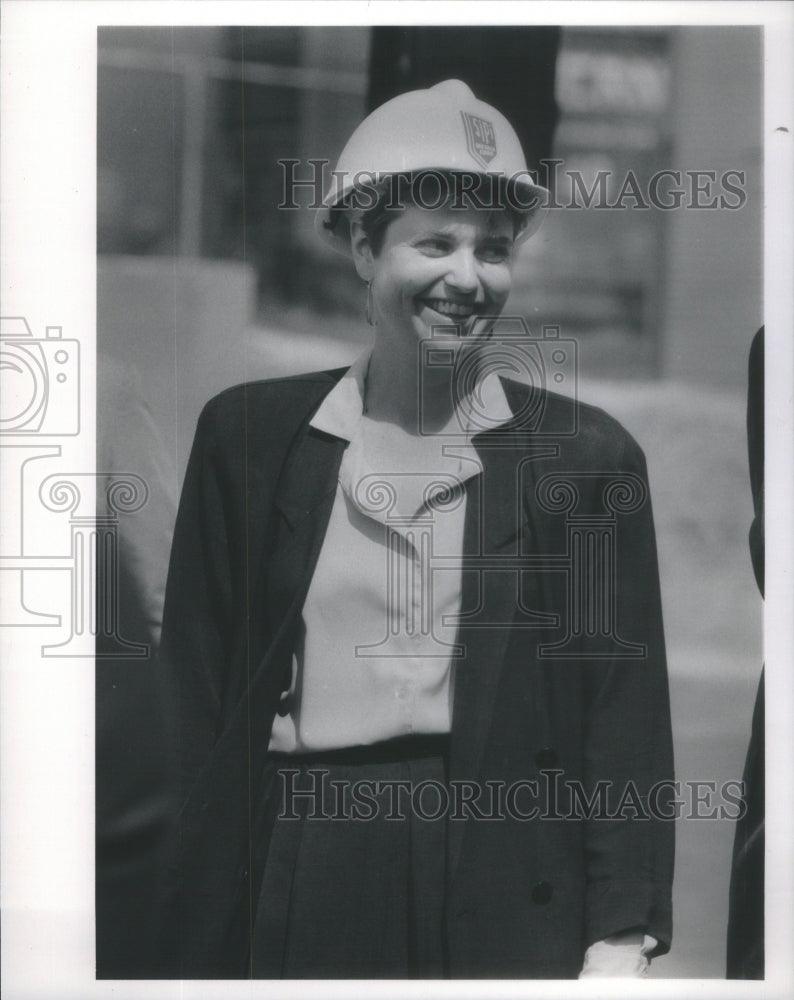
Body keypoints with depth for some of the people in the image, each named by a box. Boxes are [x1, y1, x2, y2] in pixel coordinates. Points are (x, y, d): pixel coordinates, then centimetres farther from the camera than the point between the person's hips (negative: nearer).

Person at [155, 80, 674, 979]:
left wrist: (621, 940, -10)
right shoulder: (249, 435, 6)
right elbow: (195, 706, 5)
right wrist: (198, 955, 0)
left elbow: (627, 713, 0)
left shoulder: (587, 455, 3)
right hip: (300, 895, 1)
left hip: (512, 902, -1)